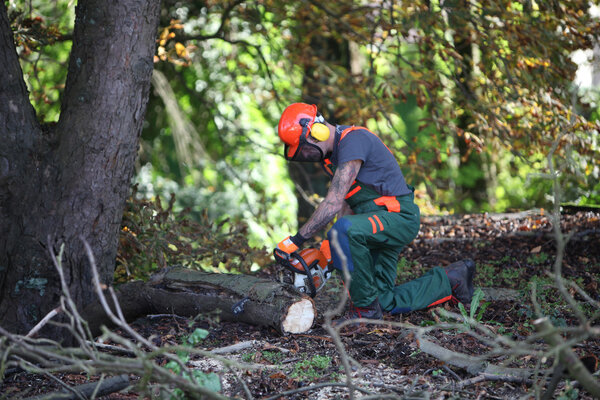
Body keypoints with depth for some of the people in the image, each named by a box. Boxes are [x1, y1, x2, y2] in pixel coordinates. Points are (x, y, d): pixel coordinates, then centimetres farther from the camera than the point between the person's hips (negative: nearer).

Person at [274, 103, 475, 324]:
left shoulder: (353, 140, -21)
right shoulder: (330, 153, 11)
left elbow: (333, 204, -27)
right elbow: (347, 205, 15)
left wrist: (296, 240, -24)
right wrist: (328, 248, 5)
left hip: (399, 216, -10)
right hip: (379, 222, 10)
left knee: (345, 230, -37)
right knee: (385, 302, 11)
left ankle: (365, 307, -23)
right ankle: (450, 280, 26)